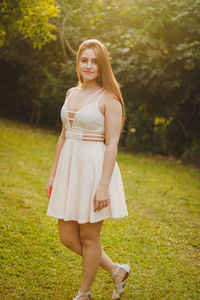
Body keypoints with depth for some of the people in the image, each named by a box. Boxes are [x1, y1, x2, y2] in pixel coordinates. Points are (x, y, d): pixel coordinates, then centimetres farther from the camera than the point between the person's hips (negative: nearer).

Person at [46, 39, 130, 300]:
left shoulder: (109, 98, -9)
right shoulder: (72, 93, 12)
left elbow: (112, 144, -14)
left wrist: (103, 185, -19)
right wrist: (53, 174, 15)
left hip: (95, 168, -7)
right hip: (69, 166, 8)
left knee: (89, 237, 6)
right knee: (67, 237, 10)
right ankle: (116, 271, 29)